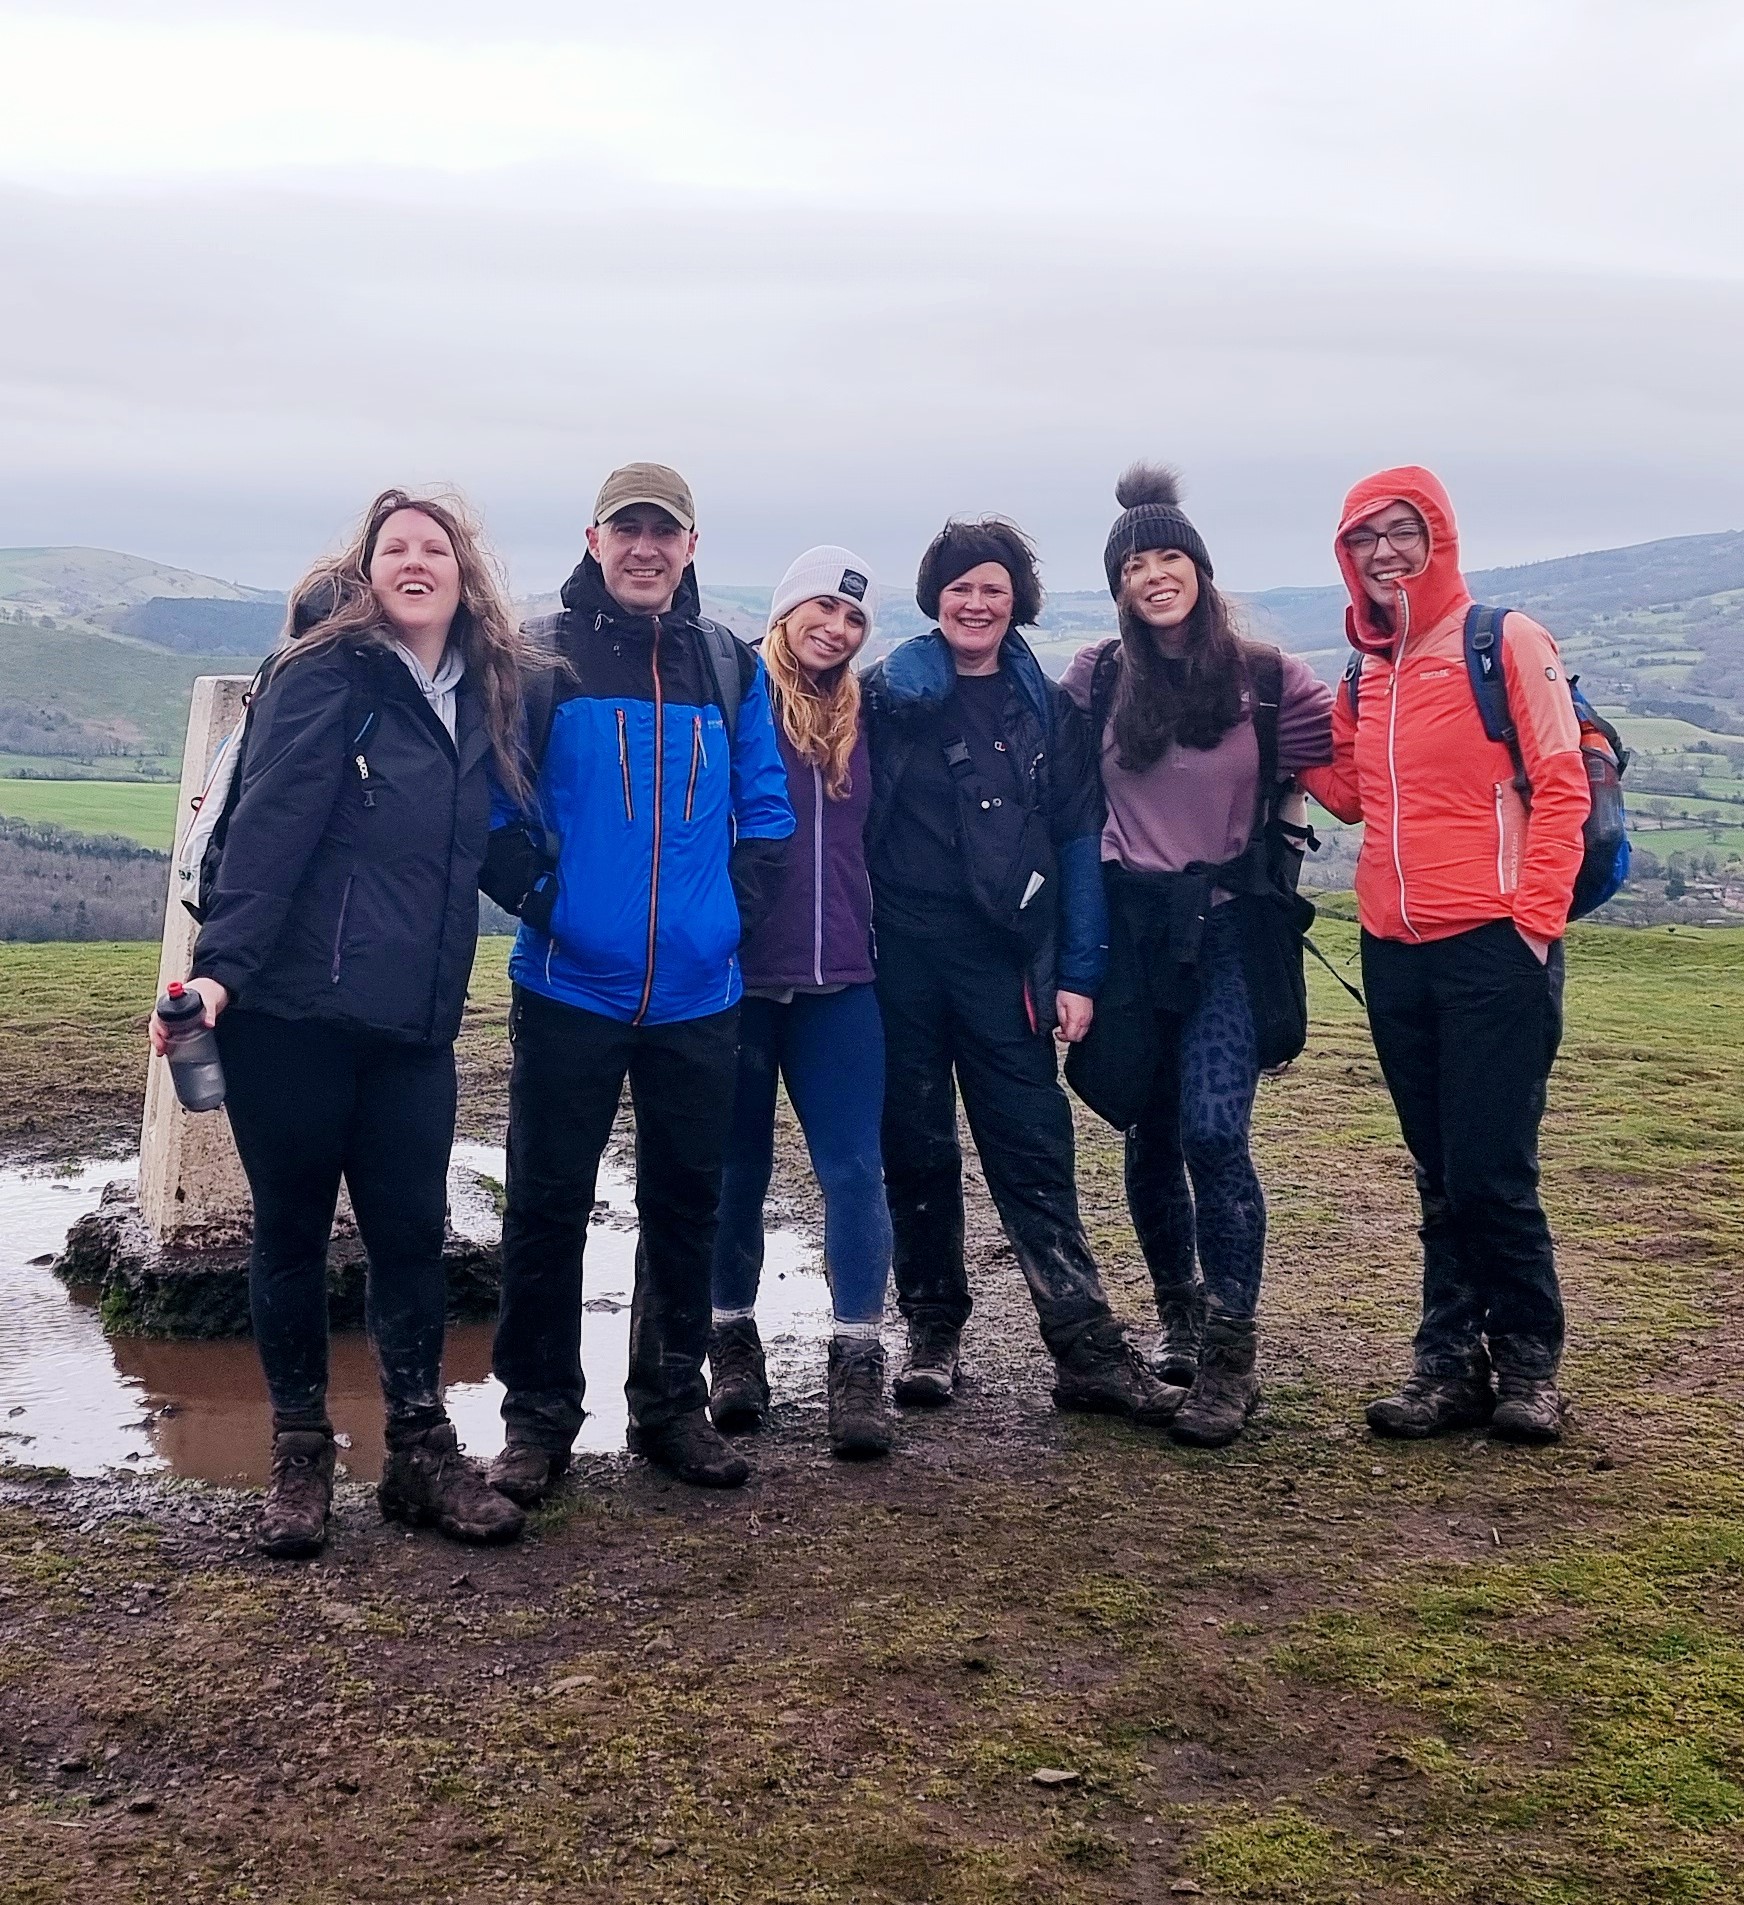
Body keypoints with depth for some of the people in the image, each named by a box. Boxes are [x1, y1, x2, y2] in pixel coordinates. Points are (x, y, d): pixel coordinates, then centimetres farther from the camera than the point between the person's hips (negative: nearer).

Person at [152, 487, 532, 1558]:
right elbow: (268, 828, -15)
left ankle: (422, 1452, 19)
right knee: (293, 1231, 8)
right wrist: (222, 967, -23)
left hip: (414, 1025, 5)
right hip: (294, 1013, -4)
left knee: (412, 1232, 7)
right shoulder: (327, 674, -6)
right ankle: (301, 1457, 21)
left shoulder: (486, 692, 11)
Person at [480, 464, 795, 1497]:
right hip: (571, 986, -3)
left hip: (699, 992, 3)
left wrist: (736, 908, 0)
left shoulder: (732, 665, 8)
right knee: (549, 1203, 3)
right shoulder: (541, 657, -1)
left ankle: (673, 1403, 26)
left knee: (687, 1201, 11)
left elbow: (767, 807, 11)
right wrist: (537, 898, -10)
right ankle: (539, 1418, 16)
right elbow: (495, 802, -1)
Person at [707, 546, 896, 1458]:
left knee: (854, 1168, -3)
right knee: (738, 1169, 9)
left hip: (838, 980, 3)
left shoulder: (860, 719, 11)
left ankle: (857, 1359, 4)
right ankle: (733, 1339, 24)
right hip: (736, 973, -3)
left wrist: (869, 937, 15)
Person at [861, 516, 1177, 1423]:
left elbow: (1078, 842, 6)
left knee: (1036, 1153, -2)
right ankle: (932, 1330, 21)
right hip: (903, 956, 0)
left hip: (1007, 959, 0)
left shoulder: (1047, 710, 8)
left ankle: (1087, 1349, 0)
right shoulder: (886, 694, 3)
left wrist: (1078, 972, -1)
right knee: (916, 1150, 8)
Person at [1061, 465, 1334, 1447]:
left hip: (1227, 931, -2)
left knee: (1213, 1133, -14)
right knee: (1150, 1136, 11)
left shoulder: (1265, 677, -2)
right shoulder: (1095, 679, 2)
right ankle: (1180, 1312, 32)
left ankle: (1230, 1359, -6)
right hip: (1130, 927, 2)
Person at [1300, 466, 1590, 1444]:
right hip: (1395, 951, 6)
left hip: (1494, 947, -6)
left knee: (1492, 1171, -4)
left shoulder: (1506, 642, -4)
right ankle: (1452, 1362, 19)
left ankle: (1529, 1363, 14)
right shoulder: (1366, 671, 14)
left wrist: (1535, 919, -13)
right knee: (1440, 1175, 11)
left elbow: (1561, 787, -7)